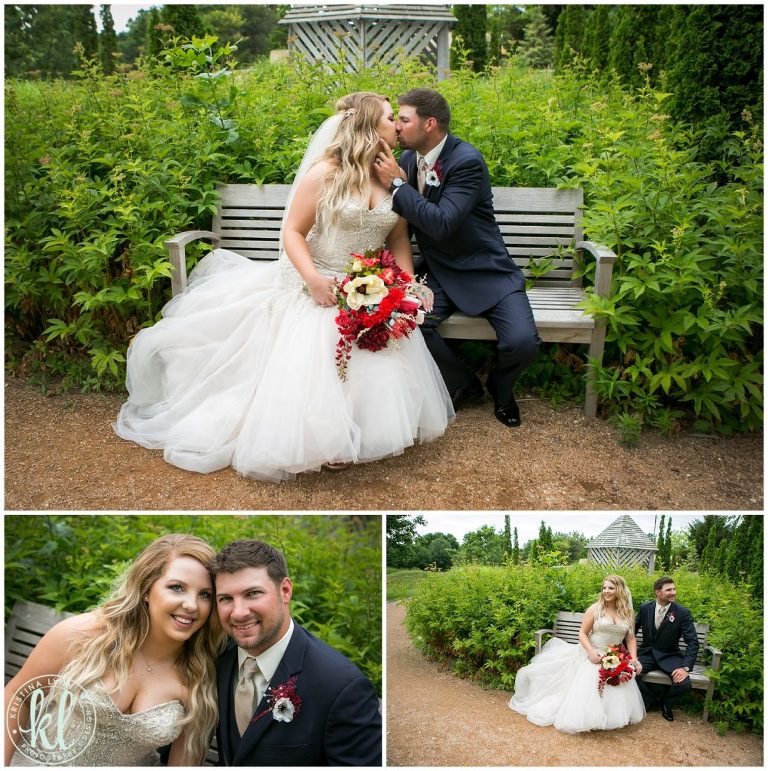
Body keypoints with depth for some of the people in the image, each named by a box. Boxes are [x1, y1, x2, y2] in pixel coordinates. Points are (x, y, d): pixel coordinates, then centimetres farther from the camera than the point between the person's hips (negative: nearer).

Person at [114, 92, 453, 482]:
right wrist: (313, 279, -26)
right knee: (310, 369, -9)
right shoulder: (325, 172, -12)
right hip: (320, 289, -5)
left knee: (378, 370, -2)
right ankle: (309, 445, 9)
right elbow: (293, 232, -10)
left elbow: (399, 238, 6)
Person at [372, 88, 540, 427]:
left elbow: (442, 224, -28)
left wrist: (397, 184, -24)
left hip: (485, 271, -5)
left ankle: (500, 387, 15)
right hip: (439, 273, 5)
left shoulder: (467, 160, -18)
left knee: (522, 342, -24)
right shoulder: (408, 159, 4)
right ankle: (463, 385, 4)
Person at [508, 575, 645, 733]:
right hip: (593, 657, -3)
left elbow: (630, 638, 6)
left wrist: (633, 658, -10)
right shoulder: (595, 609, -8)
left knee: (617, 691, -3)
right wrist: (591, 652, -22)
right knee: (588, 689, -10)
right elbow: (582, 633, -7)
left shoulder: (628, 613, 3)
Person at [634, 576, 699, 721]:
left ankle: (666, 703, 10)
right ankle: (650, 699, 6)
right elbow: (633, 630, 12)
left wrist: (686, 667, -25)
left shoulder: (683, 613, -11)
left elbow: (693, 642, -13)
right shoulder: (645, 608, -4)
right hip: (647, 653, 1)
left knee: (684, 683, -27)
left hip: (670, 656, -1)